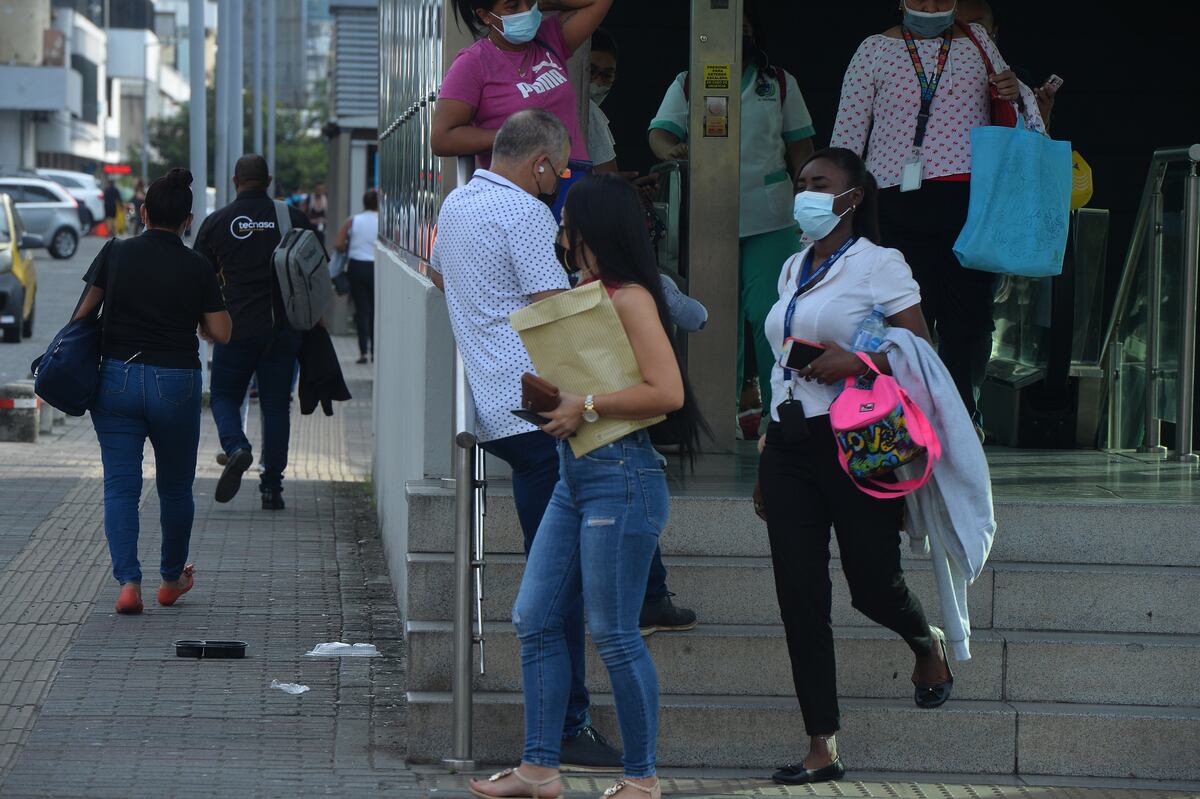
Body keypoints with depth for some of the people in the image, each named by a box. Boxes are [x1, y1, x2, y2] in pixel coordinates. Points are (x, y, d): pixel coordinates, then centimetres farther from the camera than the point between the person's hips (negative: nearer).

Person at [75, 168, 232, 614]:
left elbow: (84, 311, 2)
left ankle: (128, 581, -14)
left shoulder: (116, 254, -1)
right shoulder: (196, 268, -4)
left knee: (120, 486, 2)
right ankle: (172, 580, 30)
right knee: (176, 488, 17)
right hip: (176, 384, 0)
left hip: (117, 380, 1)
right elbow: (221, 333, -4)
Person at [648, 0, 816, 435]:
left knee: (769, 313, -8)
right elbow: (661, 131, -3)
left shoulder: (779, 84, 11)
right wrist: (671, 149, -27)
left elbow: (800, 146, 14)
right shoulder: (687, 85, 9)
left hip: (770, 219, -1)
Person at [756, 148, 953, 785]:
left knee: (872, 584, -1)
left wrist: (852, 363, -23)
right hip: (790, 444, 6)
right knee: (799, 595, -2)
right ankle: (822, 750, 0)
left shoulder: (877, 264, -4)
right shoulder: (793, 270, 17)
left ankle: (928, 645, 37)